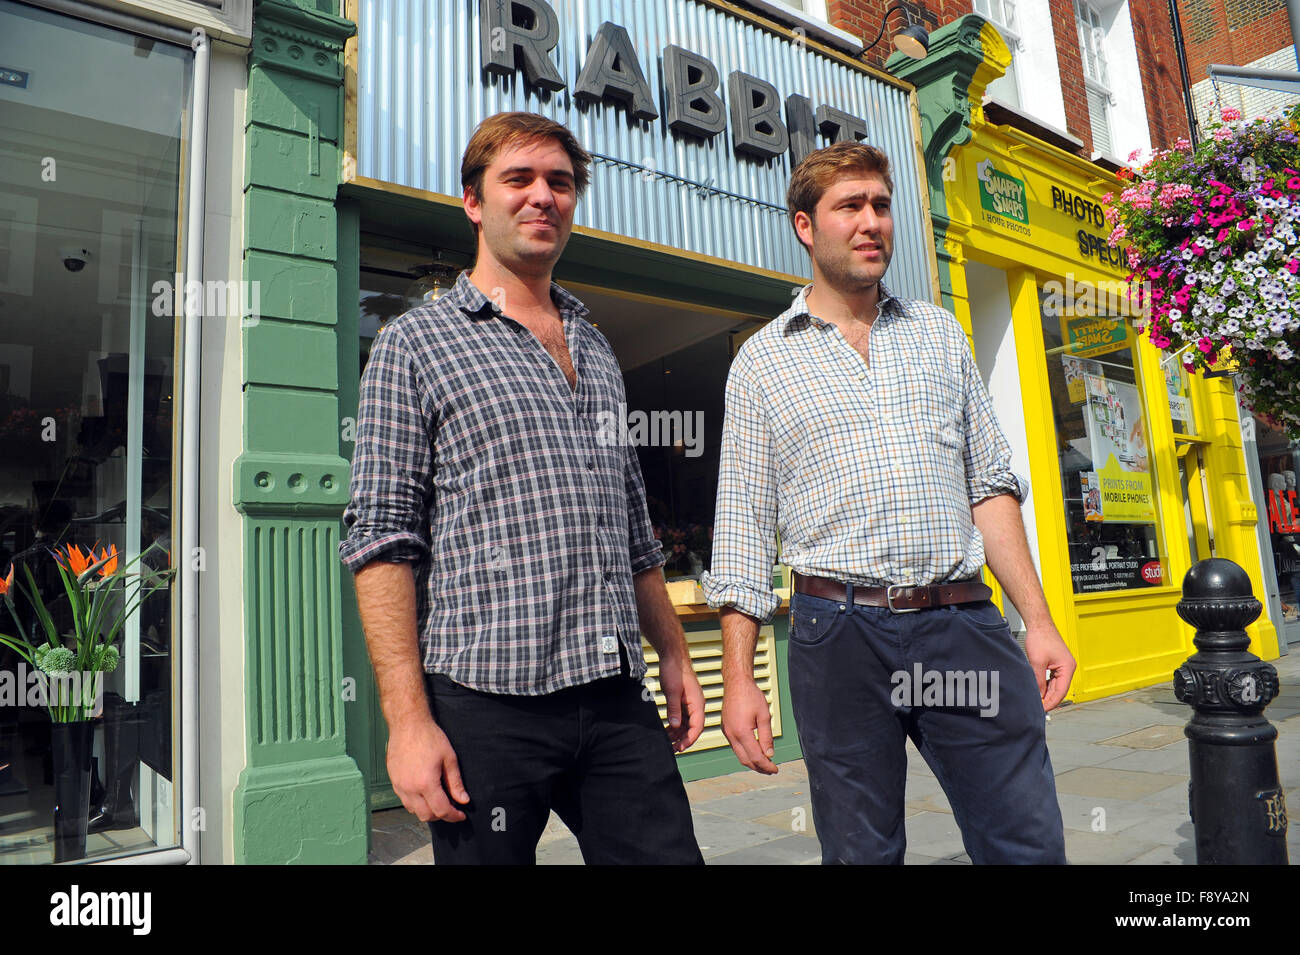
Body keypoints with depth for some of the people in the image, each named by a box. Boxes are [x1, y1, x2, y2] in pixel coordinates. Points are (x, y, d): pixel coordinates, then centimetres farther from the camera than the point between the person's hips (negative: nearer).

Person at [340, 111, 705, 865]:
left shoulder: (599, 352, 18)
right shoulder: (415, 343, 2)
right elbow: (383, 541, -6)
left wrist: (675, 653, 16)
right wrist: (408, 719, -13)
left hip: (618, 703, 5)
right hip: (487, 704, -4)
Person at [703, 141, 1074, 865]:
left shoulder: (940, 332, 15)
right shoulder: (762, 359, 6)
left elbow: (990, 484, 14)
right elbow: (744, 527, 3)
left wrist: (1039, 620, 7)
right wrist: (739, 677, -3)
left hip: (966, 625, 3)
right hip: (840, 634, -2)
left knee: (1032, 846, 4)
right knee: (862, 851, 9)